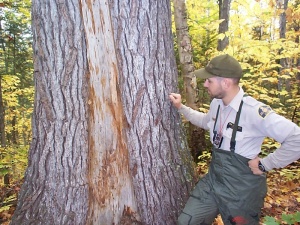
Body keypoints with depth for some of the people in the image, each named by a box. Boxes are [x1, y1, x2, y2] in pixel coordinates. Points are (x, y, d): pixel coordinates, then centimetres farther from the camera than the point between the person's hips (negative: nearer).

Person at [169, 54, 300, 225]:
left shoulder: (253, 111, -27)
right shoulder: (216, 103, -1)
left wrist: (264, 165, -21)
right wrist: (181, 107, 16)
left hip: (241, 191, -7)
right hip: (213, 180, 7)